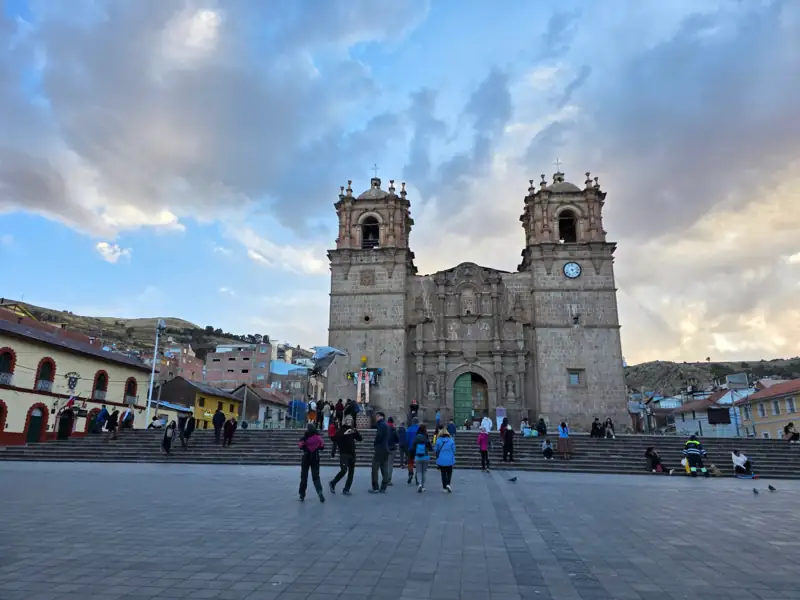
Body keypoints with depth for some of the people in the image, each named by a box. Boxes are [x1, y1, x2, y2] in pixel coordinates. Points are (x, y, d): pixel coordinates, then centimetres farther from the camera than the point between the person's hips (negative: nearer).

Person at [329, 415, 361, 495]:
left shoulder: (353, 430, 12)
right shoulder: (341, 429, -3)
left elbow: (360, 439, 8)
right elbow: (334, 438, -17)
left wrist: (356, 432, -10)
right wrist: (344, 434, -27)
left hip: (352, 453, 6)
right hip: (344, 453, -6)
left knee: (351, 472, 4)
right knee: (344, 470, -13)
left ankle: (346, 489, 11)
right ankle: (332, 483, 8)